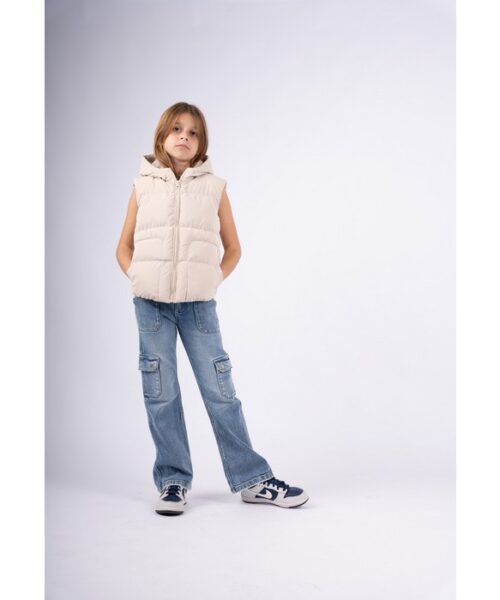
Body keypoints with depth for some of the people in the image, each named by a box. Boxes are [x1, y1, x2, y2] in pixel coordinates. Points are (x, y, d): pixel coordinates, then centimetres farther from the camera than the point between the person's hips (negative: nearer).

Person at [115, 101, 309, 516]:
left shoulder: (214, 187, 6)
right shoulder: (144, 186, 8)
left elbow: (233, 248, 12)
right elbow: (124, 248, 14)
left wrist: (215, 279, -2)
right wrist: (138, 277, -3)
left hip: (198, 304, -1)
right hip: (151, 304, 1)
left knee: (221, 391, 1)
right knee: (160, 394, 4)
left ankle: (253, 479, 10)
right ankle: (173, 481, 16)